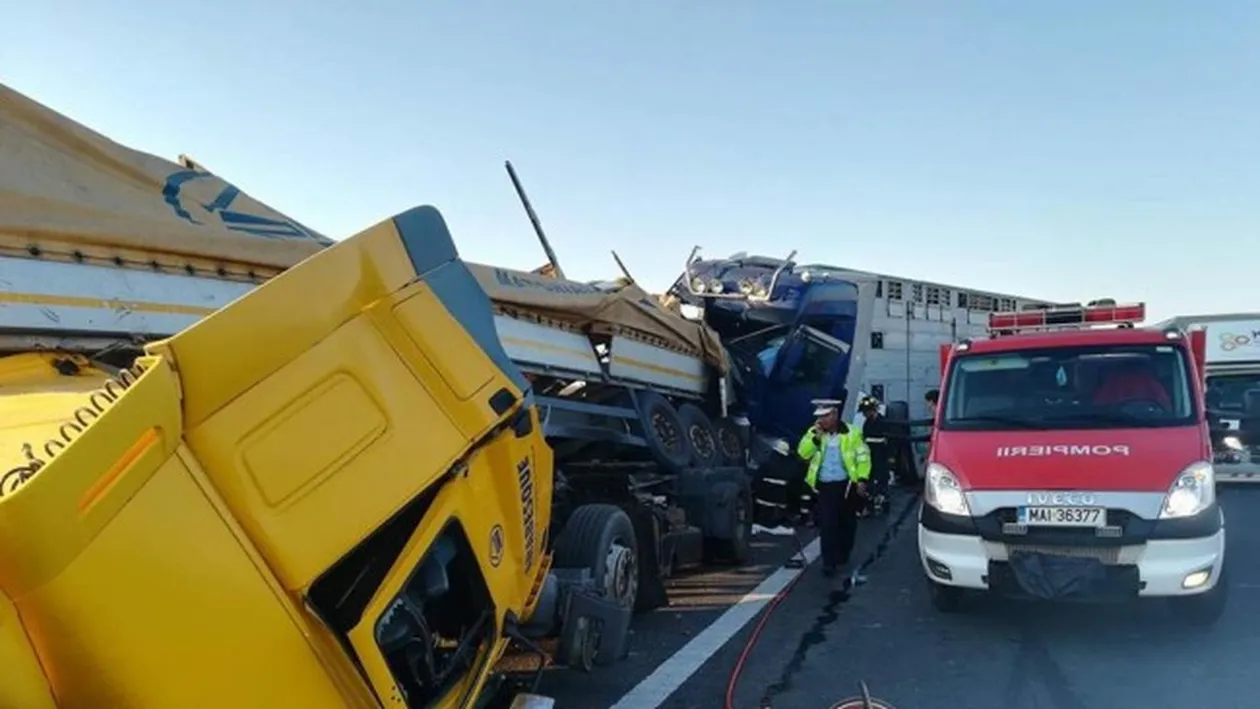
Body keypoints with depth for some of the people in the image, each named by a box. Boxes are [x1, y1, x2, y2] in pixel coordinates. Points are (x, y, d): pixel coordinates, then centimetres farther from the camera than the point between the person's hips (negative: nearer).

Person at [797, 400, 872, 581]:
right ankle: (829, 562, -3)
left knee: (847, 523, 13)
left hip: (847, 485, 0)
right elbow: (803, 453, -7)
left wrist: (862, 479, -10)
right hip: (825, 486, 0)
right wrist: (815, 435, -18)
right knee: (827, 525, -7)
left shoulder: (851, 433, -3)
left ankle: (843, 556, 32)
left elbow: (863, 456, -2)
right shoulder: (814, 433, 5)